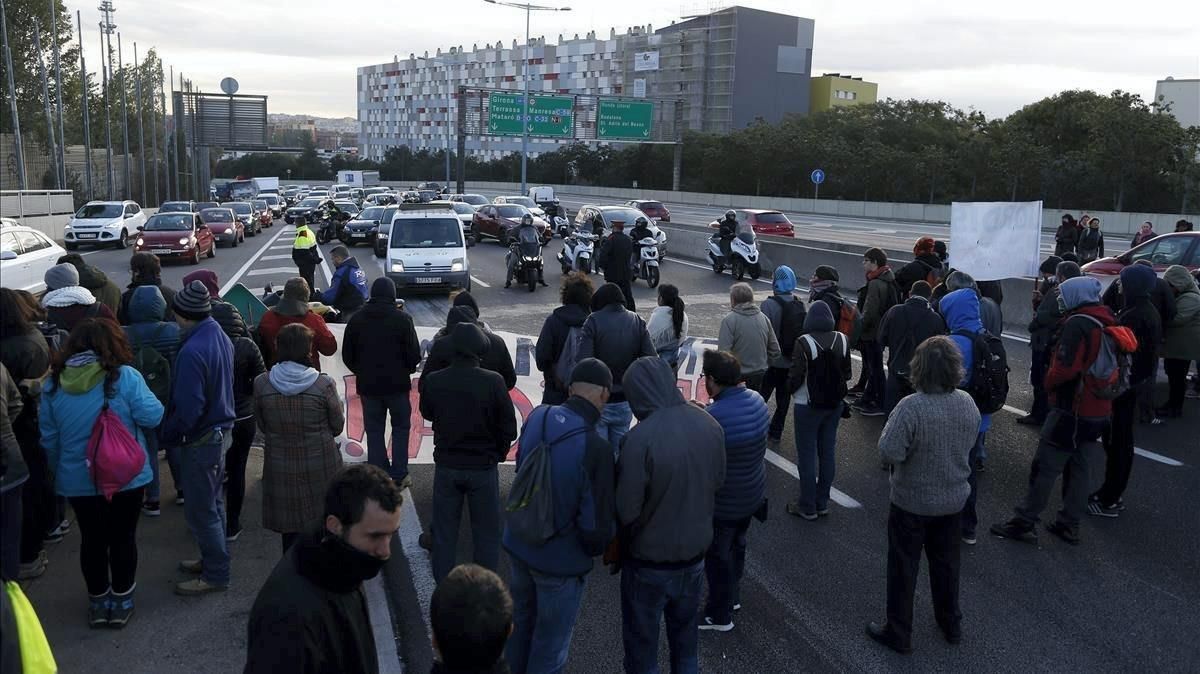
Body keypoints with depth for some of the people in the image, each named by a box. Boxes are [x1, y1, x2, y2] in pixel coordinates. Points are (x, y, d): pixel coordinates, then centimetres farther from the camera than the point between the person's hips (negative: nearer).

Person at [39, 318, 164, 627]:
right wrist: (144, 394, 5)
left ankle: (98, 602, 28)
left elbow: (48, 436, 4)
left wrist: (58, 469, 17)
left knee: (92, 539, 16)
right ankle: (121, 602, 23)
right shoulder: (124, 376, -17)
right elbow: (151, 416, -14)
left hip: (77, 478, 3)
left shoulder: (54, 381, -3)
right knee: (123, 538, 12)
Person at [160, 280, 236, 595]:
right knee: (213, 503, 21)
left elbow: (188, 408, -26)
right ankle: (212, 559, 36)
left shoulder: (192, 351, -26)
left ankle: (215, 574, 14)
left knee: (200, 510, 3)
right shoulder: (220, 336, 3)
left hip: (201, 440, -9)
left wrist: (165, 435, -10)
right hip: (221, 430, 9)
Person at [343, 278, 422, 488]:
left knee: (374, 431, 11)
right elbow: (414, 354, -11)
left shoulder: (357, 319, 0)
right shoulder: (402, 318, -10)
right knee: (400, 428, 12)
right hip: (397, 384, -2)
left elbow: (347, 355, 4)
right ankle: (399, 475, 8)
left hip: (367, 384, 2)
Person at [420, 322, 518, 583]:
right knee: (486, 532, 13)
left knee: (444, 531, 16)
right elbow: (509, 428, -11)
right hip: (483, 466, -2)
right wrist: (498, 453, 5)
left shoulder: (433, 381, -12)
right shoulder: (493, 382, -18)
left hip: (446, 465, 2)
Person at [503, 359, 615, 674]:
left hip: (519, 545, 6)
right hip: (561, 561, -6)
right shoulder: (595, 448, -29)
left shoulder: (537, 417, -10)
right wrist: (596, 547, 0)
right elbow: (596, 526, -24)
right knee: (550, 644, 15)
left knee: (521, 621, 28)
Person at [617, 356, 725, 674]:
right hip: (695, 555, 5)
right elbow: (718, 483, 4)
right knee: (686, 634, 26)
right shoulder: (710, 424, -10)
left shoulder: (641, 438, -29)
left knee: (642, 646, 15)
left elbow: (626, 510, -24)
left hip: (649, 564, -5)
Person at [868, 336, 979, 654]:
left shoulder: (911, 407, -30)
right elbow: (969, 443, 4)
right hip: (954, 498, 5)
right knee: (946, 561, 24)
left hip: (912, 502, -5)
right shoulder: (967, 403, -9)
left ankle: (898, 633, 25)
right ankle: (951, 624, 42)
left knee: (904, 567, 11)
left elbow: (889, 452, -30)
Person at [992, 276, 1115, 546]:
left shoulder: (1078, 324, -19)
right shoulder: (1108, 323, 9)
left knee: (1045, 467, -3)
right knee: (1078, 467, 15)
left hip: (1071, 409, -9)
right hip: (1098, 410, 9)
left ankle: (1024, 523, 3)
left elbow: (1065, 368, -25)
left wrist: (1049, 382, -8)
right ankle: (1069, 524, 22)